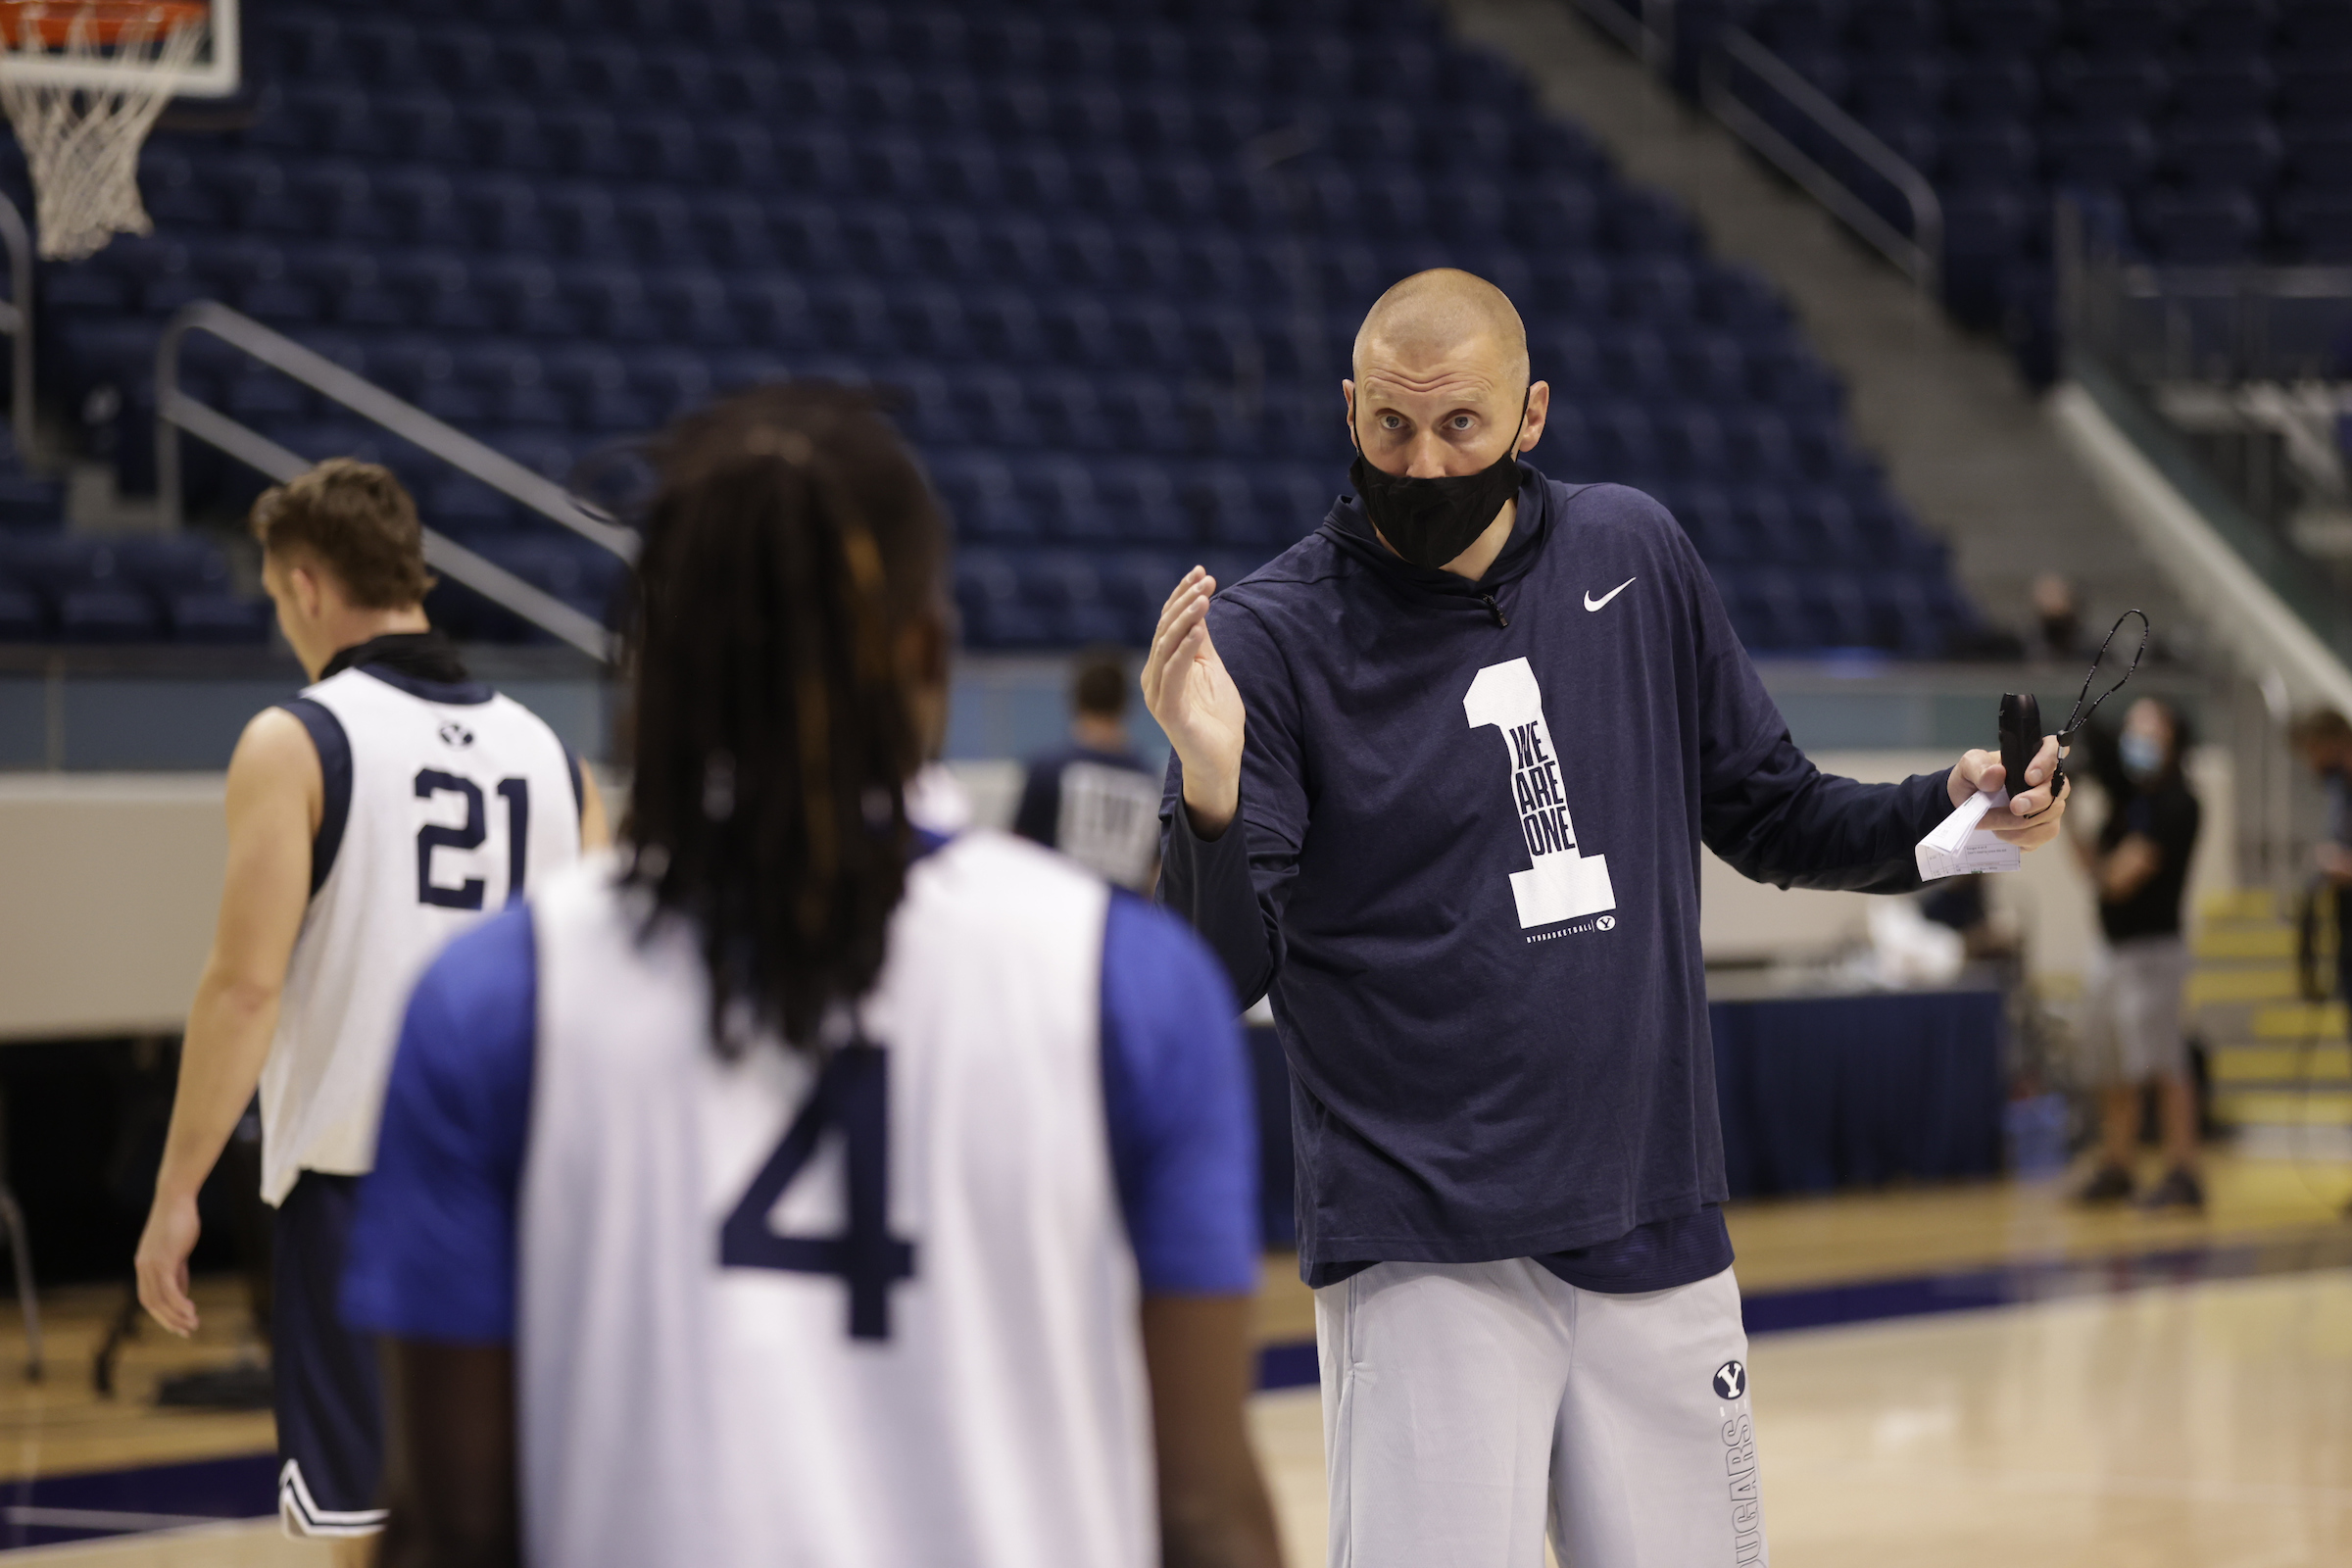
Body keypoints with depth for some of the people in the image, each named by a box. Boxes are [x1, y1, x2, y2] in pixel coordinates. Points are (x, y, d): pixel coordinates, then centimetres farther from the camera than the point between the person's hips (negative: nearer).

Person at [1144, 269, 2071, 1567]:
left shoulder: (1634, 556, 7)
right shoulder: (1271, 637, -7)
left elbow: (1769, 817, 18)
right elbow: (1216, 979, -12)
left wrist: (1946, 812, 0)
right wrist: (1212, 792, -31)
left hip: (1656, 1233, 4)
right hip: (1423, 1253, -4)